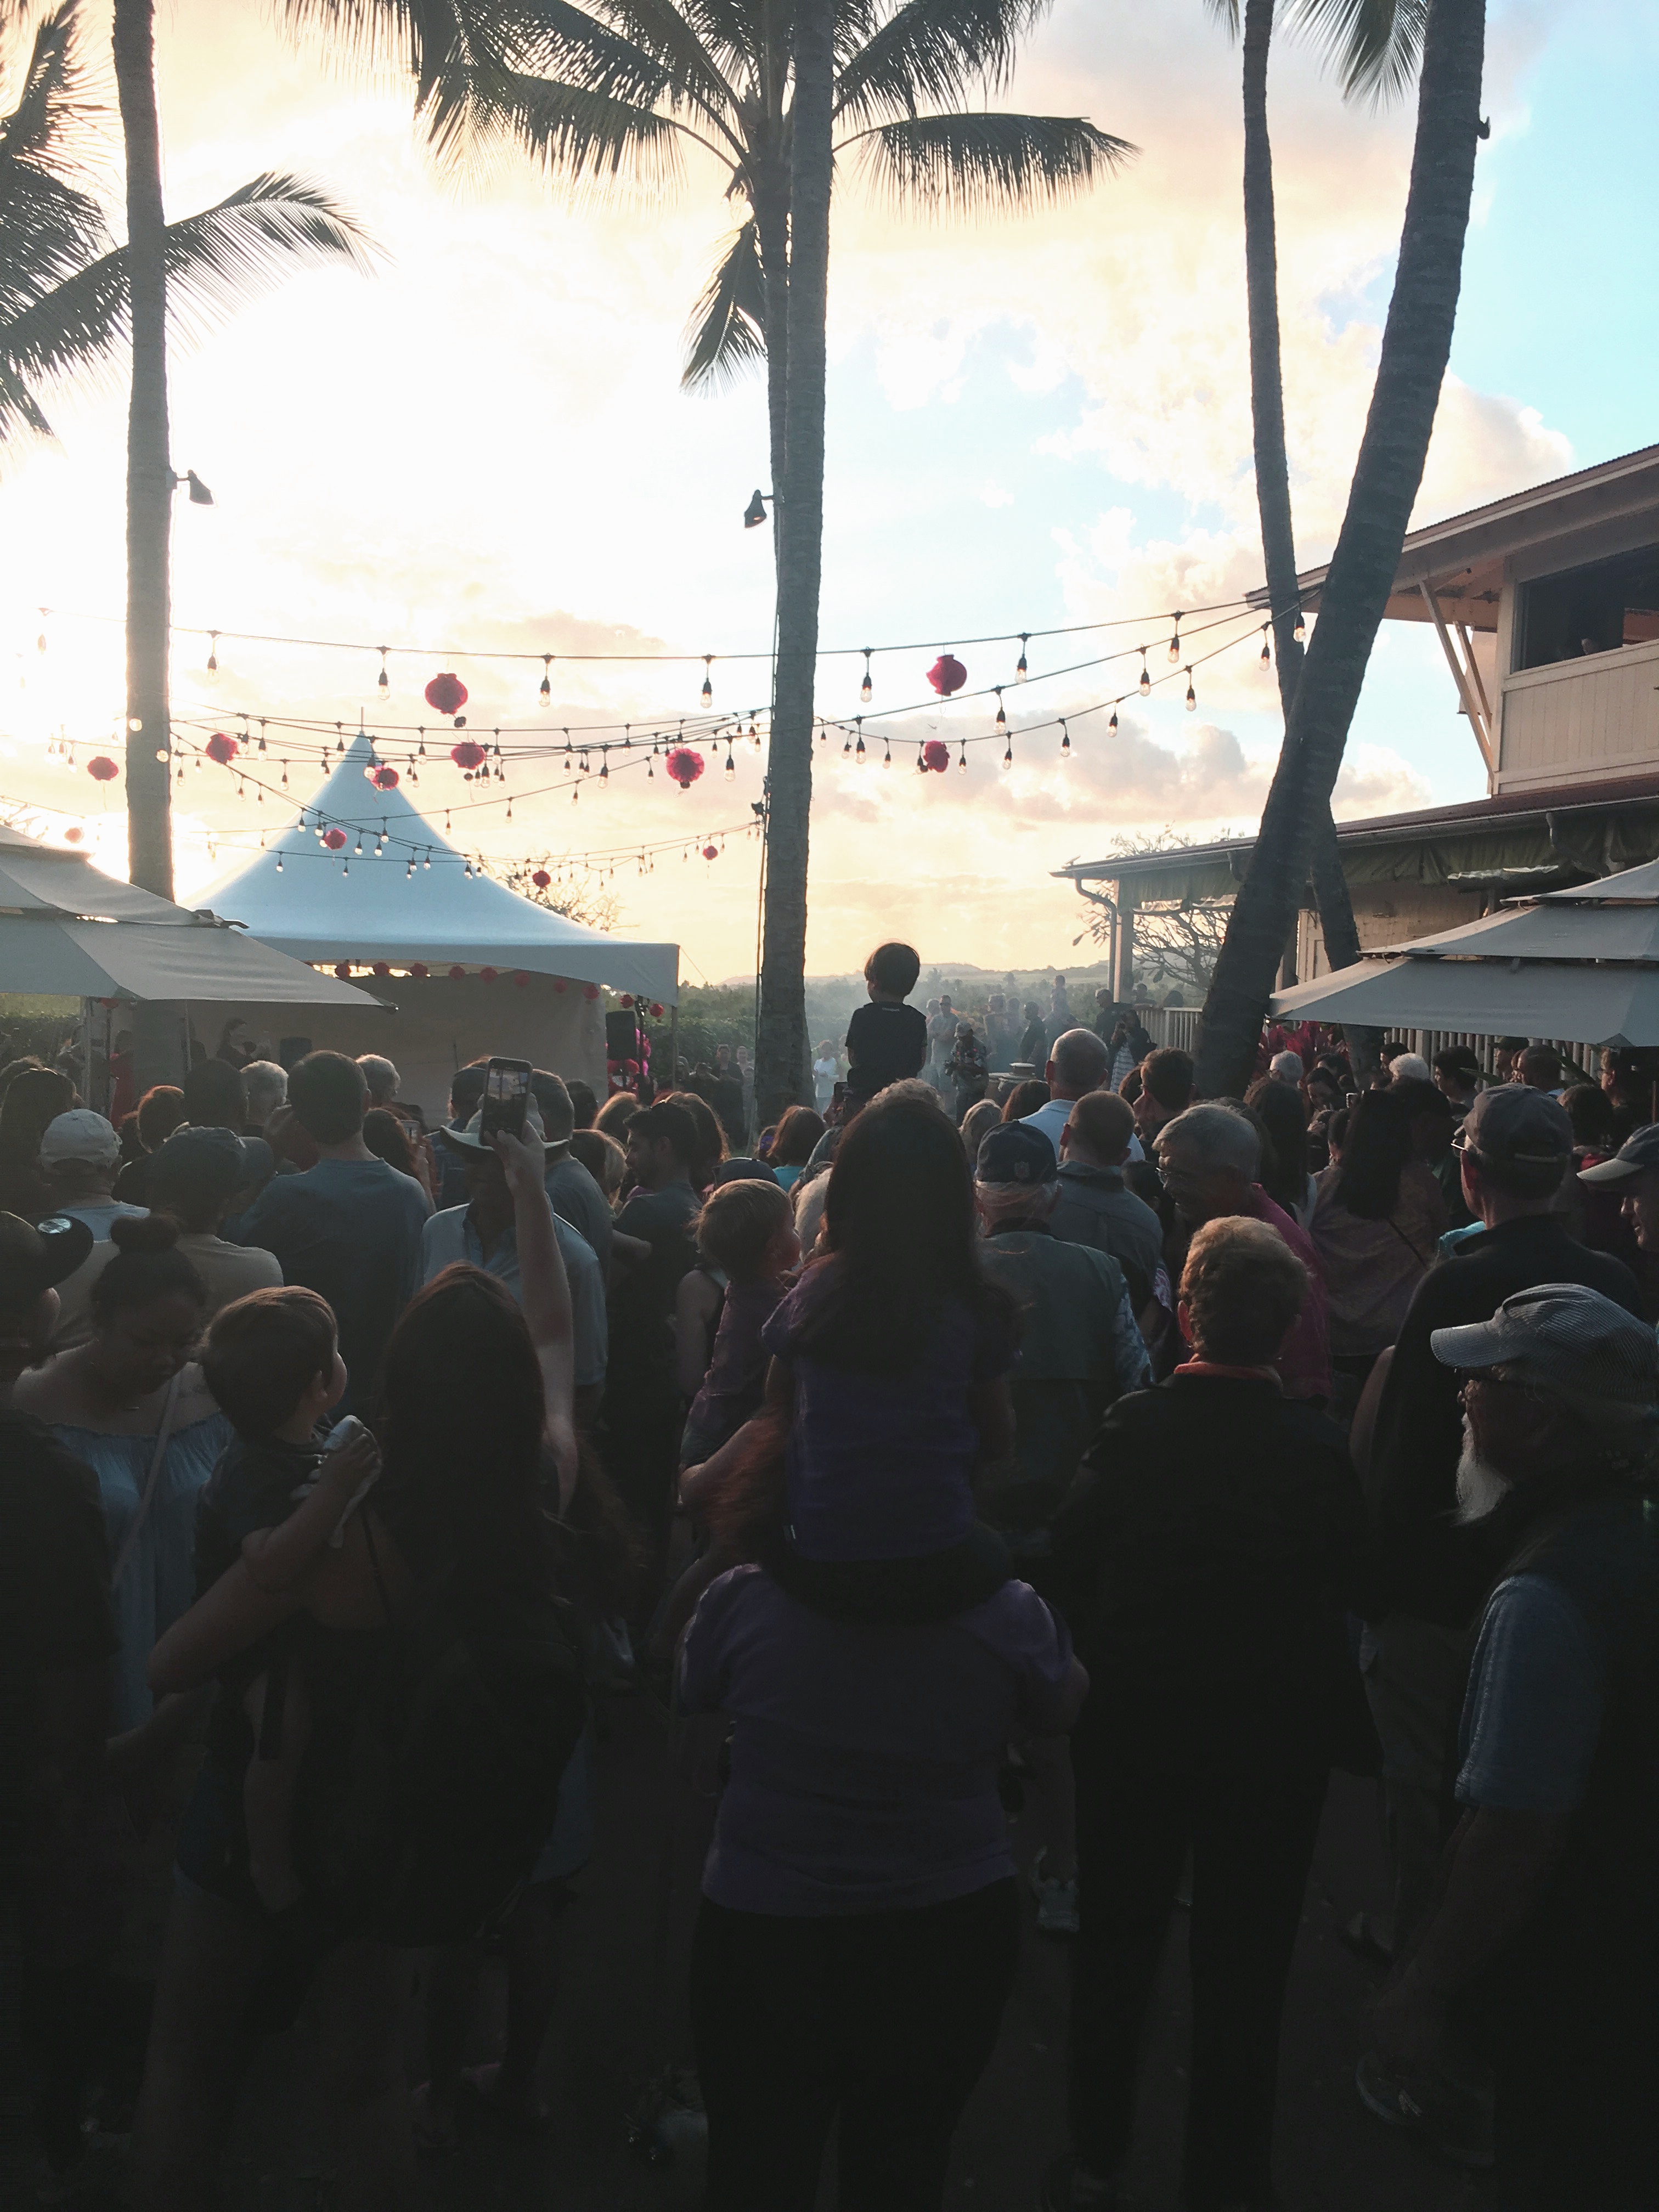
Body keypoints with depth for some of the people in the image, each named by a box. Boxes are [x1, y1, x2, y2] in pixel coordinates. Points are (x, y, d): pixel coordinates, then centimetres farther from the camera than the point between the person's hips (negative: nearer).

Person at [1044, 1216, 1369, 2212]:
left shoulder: (1135, 1427, -17)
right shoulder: (1320, 1447, -18)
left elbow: (1079, 1560, -7)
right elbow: (1347, 1585, -5)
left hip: (1137, 1719, 1)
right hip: (1277, 1731, -1)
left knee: (1118, 1944, 19)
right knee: (1245, 1962, 16)